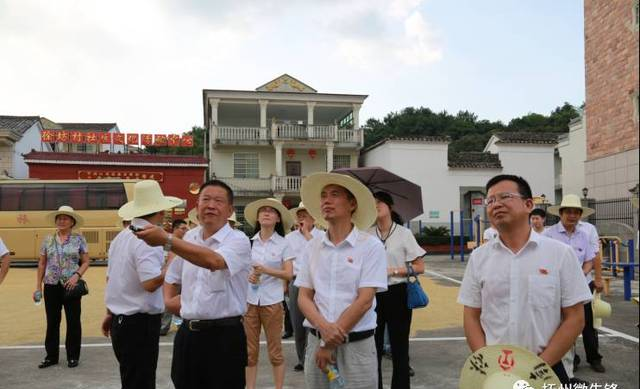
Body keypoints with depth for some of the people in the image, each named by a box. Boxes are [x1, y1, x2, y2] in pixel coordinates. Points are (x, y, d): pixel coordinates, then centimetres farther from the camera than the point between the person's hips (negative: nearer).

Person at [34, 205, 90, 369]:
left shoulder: (79, 239, -2)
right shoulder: (48, 239, 6)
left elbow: (85, 262, -1)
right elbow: (42, 264, 9)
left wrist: (76, 275, -17)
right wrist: (38, 286, 6)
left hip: (71, 286, -2)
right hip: (51, 286, 3)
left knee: (73, 321, 4)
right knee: (52, 321, 10)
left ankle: (73, 356, 17)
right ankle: (51, 356, 23)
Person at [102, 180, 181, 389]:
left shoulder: (121, 237, 9)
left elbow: (110, 277, 16)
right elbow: (150, 283, -27)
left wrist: (110, 313, 24)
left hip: (119, 320, 9)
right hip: (141, 324, -9)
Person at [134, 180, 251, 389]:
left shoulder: (238, 240, -11)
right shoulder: (189, 238, 9)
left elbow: (214, 261, -32)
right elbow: (173, 275, 23)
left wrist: (167, 240, -36)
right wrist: (168, 300, 3)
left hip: (224, 336, -5)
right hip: (187, 334, 6)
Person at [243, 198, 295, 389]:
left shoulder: (283, 244, -2)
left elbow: (289, 274, -7)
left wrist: (266, 270, -19)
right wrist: (247, 275, -13)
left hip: (272, 301, -2)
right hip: (249, 300, 2)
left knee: (275, 350, 7)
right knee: (250, 350, 10)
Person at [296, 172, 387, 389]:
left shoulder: (371, 246, -8)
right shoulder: (313, 246, 5)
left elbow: (364, 301, -13)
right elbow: (304, 297, 4)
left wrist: (329, 344, -11)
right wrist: (323, 327, -16)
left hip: (356, 344, -3)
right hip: (316, 340, 4)